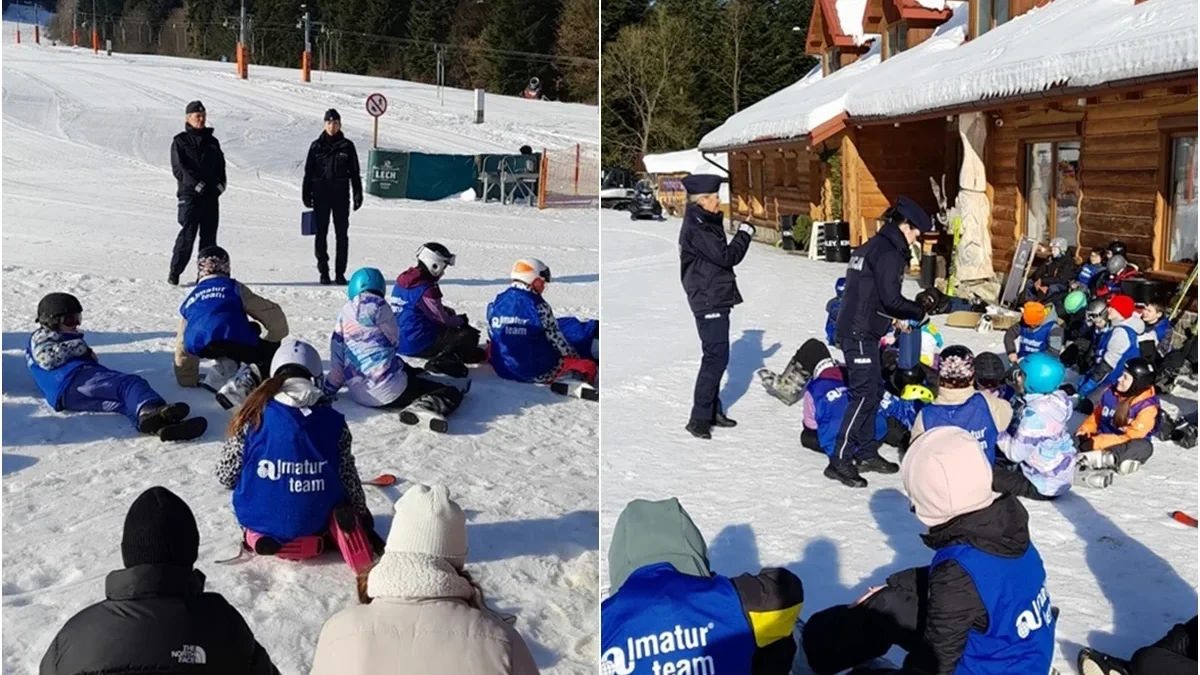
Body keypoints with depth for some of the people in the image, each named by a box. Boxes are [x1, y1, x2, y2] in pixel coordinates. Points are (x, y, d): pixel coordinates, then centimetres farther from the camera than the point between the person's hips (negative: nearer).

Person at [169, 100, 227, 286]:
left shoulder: (212, 142, 18)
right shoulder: (180, 141, 3)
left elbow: (221, 165, 20)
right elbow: (178, 168, -6)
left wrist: (220, 183, 0)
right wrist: (196, 184, -18)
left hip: (211, 195, 5)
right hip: (189, 194, -5)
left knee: (209, 235, 5)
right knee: (188, 233, -12)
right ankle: (175, 272, -7)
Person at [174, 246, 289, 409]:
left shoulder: (190, 300, 37)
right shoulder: (235, 288, 26)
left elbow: (182, 345, 42)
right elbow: (271, 312, 20)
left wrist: (188, 380, 52)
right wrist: (275, 337, 40)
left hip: (199, 346, 6)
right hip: (232, 338, -5)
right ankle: (242, 384, -11)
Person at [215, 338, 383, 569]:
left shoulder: (253, 418, -10)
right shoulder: (334, 422, -8)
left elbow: (226, 477, -2)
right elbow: (349, 479, 0)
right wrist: (365, 522, 15)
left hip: (264, 524, 0)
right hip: (318, 524, 0)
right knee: (343, 508, 33)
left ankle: (257, 537, -2)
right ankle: (323, 539, -3)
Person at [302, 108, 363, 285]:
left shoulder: (347, 146, 4)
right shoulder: (317, 146, 4)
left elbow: (355, 172, 6)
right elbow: (308, 171, 7)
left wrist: (358, 194, 1)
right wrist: (306, 194, 2)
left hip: (341, 195, 0)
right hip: (321, 195, 0)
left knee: (342, 234, 0)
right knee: (321, 233, 2)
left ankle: (340, 272, 5)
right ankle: (324, 272, 9)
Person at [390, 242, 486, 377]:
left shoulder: (402, 280, 8)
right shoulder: (427, 289, -20)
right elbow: (442, 319, -13)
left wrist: (448, 311, 10)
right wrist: (462, 319, 5)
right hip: (418, 345, -9)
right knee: (470, 336, -7)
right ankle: (441, 360, -17)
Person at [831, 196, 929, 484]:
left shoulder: (872, 246, 17)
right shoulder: (889, 252, -14)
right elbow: (891, 298, -19)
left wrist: (892, 318, 18)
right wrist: (919, 312, -3)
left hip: (853, 328, 10)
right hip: (861, 334, -10)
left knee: (871, 391, 16)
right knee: (864, 395, -9)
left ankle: (866, 453, 23)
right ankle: (840, 460, -8)